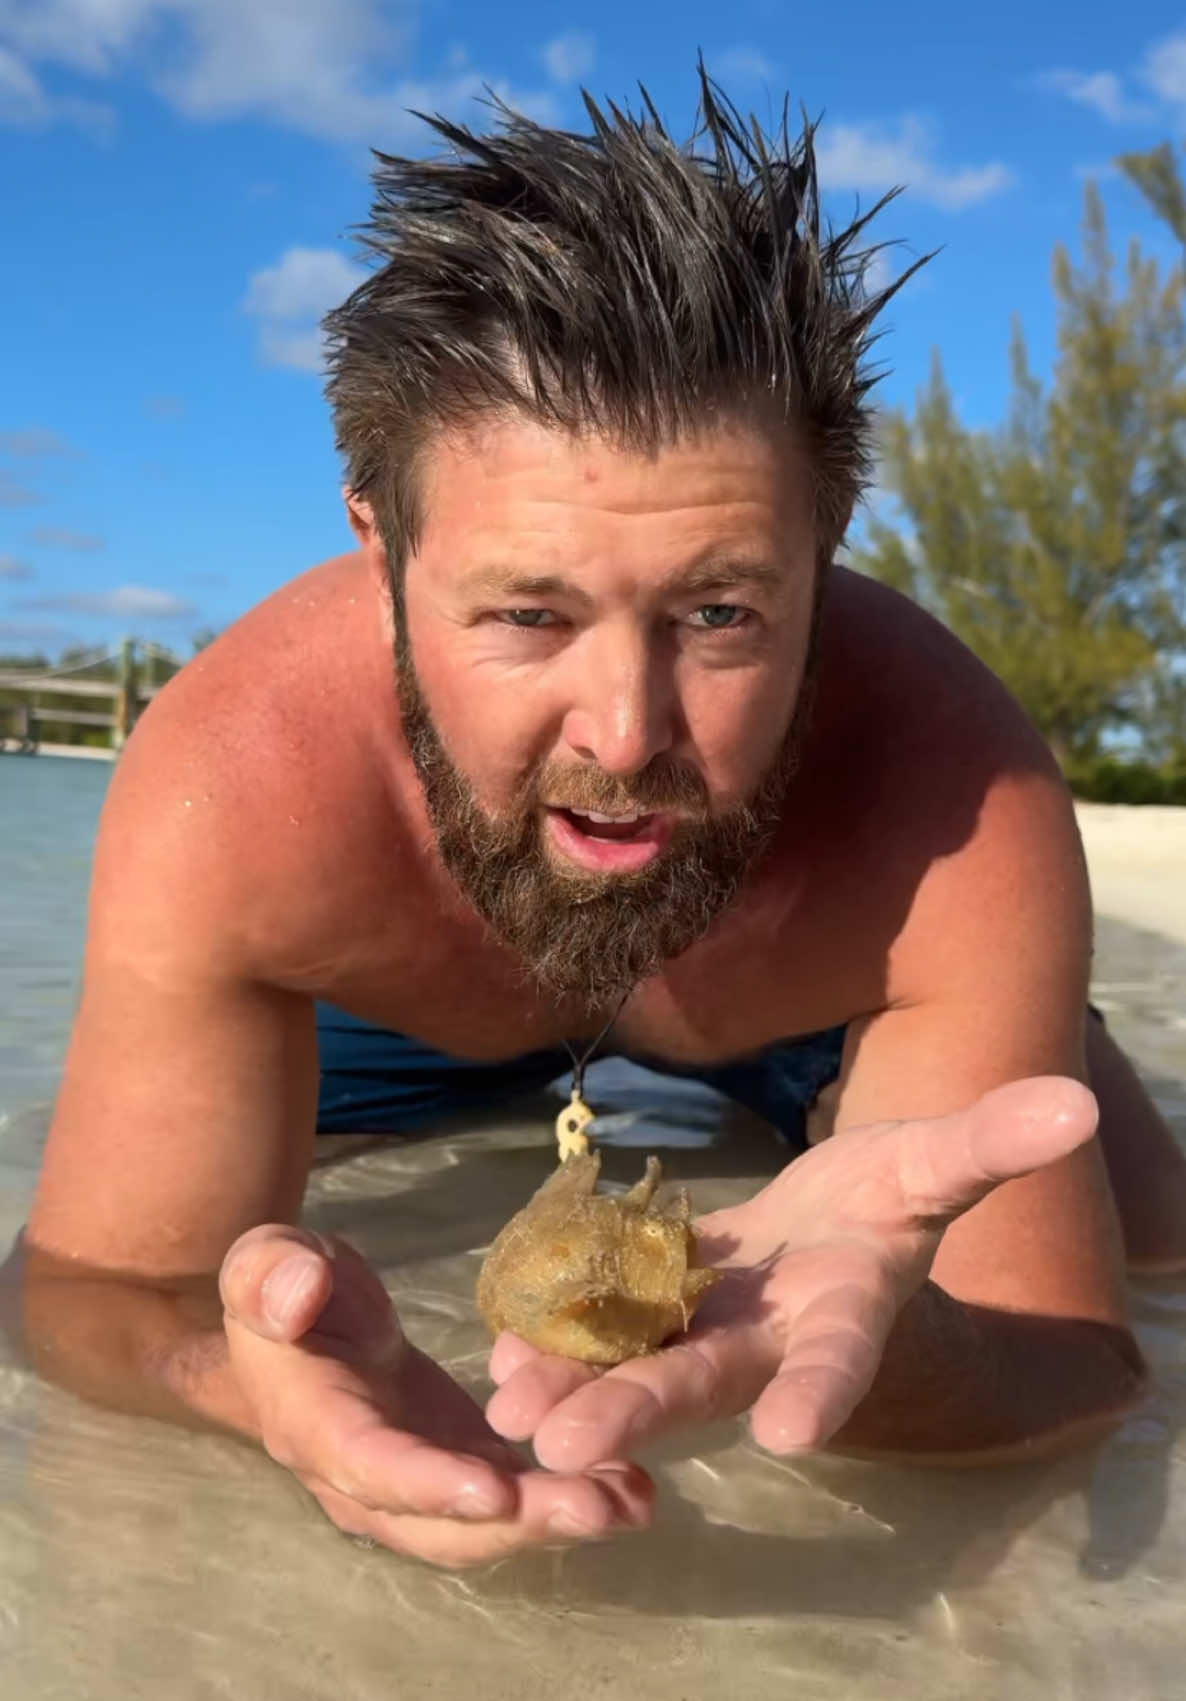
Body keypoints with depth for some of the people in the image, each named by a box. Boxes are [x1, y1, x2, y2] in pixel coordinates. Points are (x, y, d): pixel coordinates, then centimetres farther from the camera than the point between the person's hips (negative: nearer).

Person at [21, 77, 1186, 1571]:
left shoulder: (966, 827, -42)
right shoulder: (230, 794, -41)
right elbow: (96, 1284, -30)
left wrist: (857, 1340, -61)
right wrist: (240, 1369, -57)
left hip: (826, 1002, 0)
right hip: (399, 994, 1)